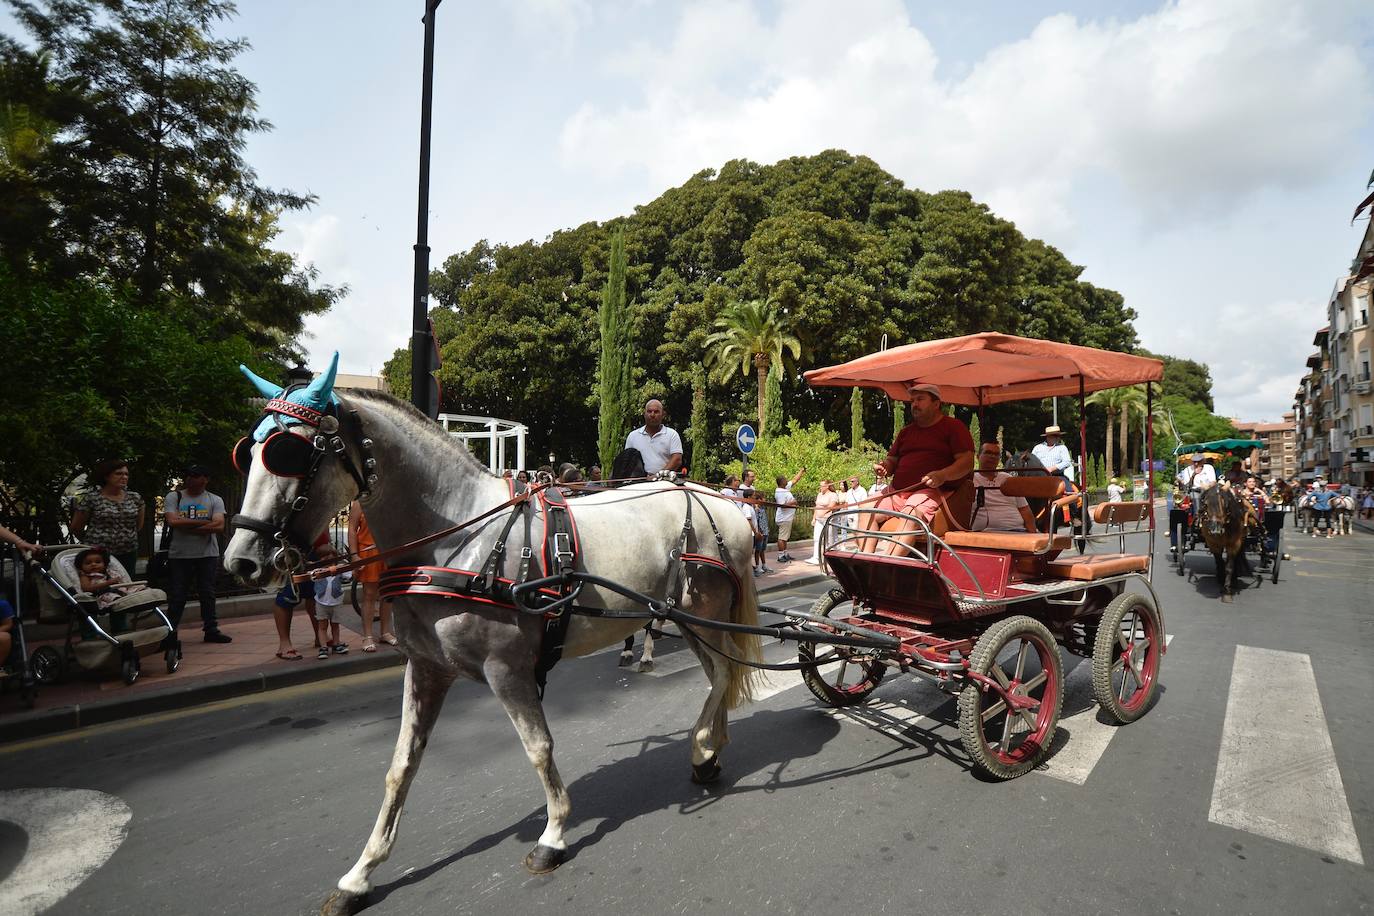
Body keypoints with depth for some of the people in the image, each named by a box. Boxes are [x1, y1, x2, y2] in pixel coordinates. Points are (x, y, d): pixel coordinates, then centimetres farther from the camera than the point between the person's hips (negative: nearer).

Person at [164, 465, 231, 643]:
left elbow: (219, 526, -9)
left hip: (208, 555, 1)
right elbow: (173, 521, -12)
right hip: (179, 555, -1)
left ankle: (211, 630, 13)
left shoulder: (215, 500, 6)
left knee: (208, 594, 6)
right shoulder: (174, 497, 4)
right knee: (176, 596, 2)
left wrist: (187, 527, -11)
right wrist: (203, 523, -11)